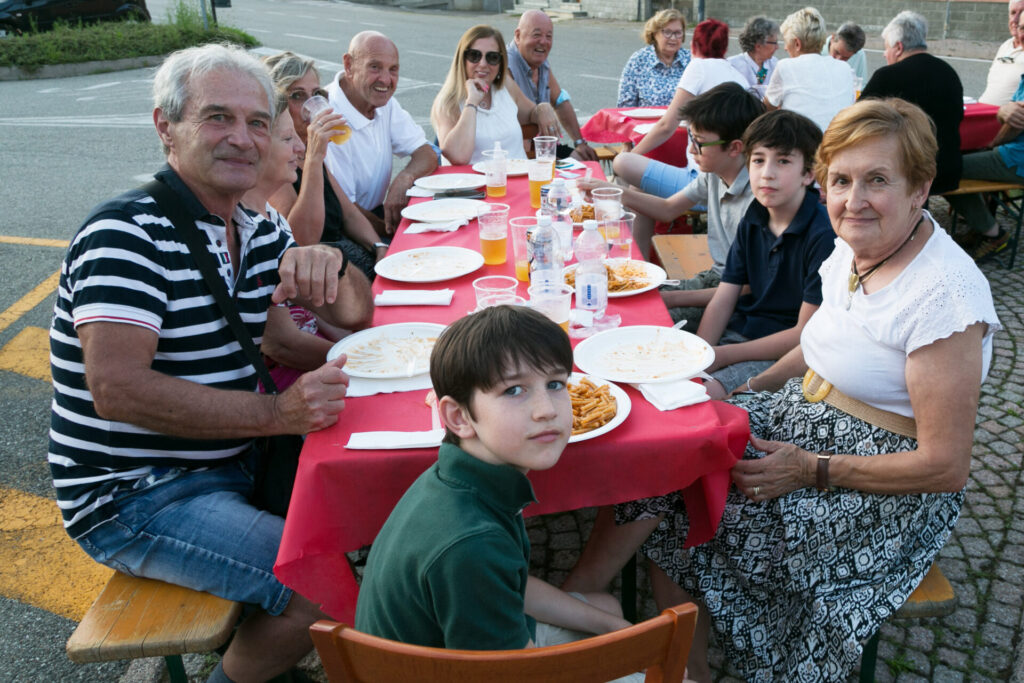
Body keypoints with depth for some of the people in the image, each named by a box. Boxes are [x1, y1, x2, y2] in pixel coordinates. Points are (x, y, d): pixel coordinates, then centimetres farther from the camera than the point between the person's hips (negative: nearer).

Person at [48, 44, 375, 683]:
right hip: (133, 496, -8)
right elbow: (118, 390, -28)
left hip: (233, 460, 9)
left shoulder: (258, 233, 7)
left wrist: (328, 264, -15)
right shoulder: (126, 232, -19)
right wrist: (277, 411, -33)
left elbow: (355, 315, 8)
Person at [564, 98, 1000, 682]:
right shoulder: (855, 246, 0)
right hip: (801, 416, 8)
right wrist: (750, 391, 1)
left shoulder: (944, 294, -25)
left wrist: (812, 470, -21)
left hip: (888, 488, -7)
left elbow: (946, 466, -22)